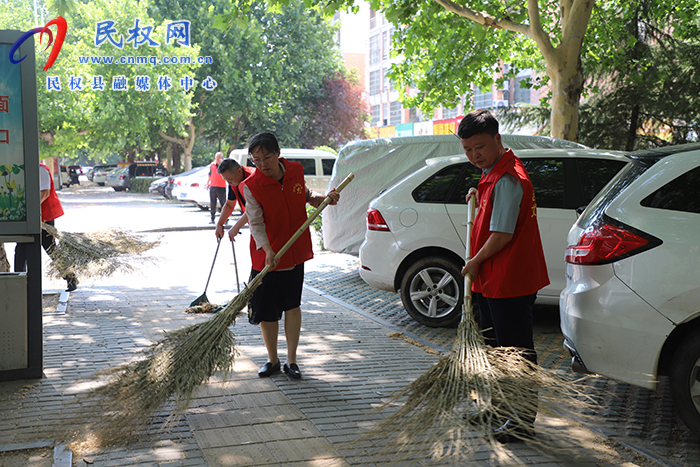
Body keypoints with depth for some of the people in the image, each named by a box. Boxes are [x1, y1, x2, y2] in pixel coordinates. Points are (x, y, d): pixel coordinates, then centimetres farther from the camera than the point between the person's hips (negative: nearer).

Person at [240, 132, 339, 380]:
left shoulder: (296, 170, -3)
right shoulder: (251, 186, -14)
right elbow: (256, 223, -19)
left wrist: (324, 198, -2)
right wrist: (268, 251, -33)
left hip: (295, 252, 2)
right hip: (267, 256, -2)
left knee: (292, 306, 10)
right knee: (266, 310, 5)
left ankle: (291, 361, 20)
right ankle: (273, 360, 25)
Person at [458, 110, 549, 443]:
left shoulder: (507, 178, -21)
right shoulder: (493, 173, 12)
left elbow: (502, 234, -23)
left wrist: (475, 262, -11)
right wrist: (479, 200, 14)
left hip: (510, 281, -11)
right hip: (491, 280, 11)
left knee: (517, 351, -1)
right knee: (495, 347, 21)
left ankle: (524, 420, 8)